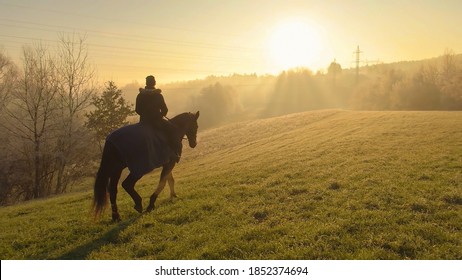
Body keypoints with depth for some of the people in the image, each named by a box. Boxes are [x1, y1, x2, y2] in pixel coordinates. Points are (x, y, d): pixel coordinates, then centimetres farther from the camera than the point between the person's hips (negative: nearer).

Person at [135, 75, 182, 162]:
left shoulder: (140, 95, 3)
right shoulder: (158, 95, -9)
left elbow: (137, 110, 8)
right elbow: (165, 110, -6)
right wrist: (161, 115, 14)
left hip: (143, 121, 5)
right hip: (156, 120, -5)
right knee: (172, 129, 4)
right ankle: (175, 153, -8)